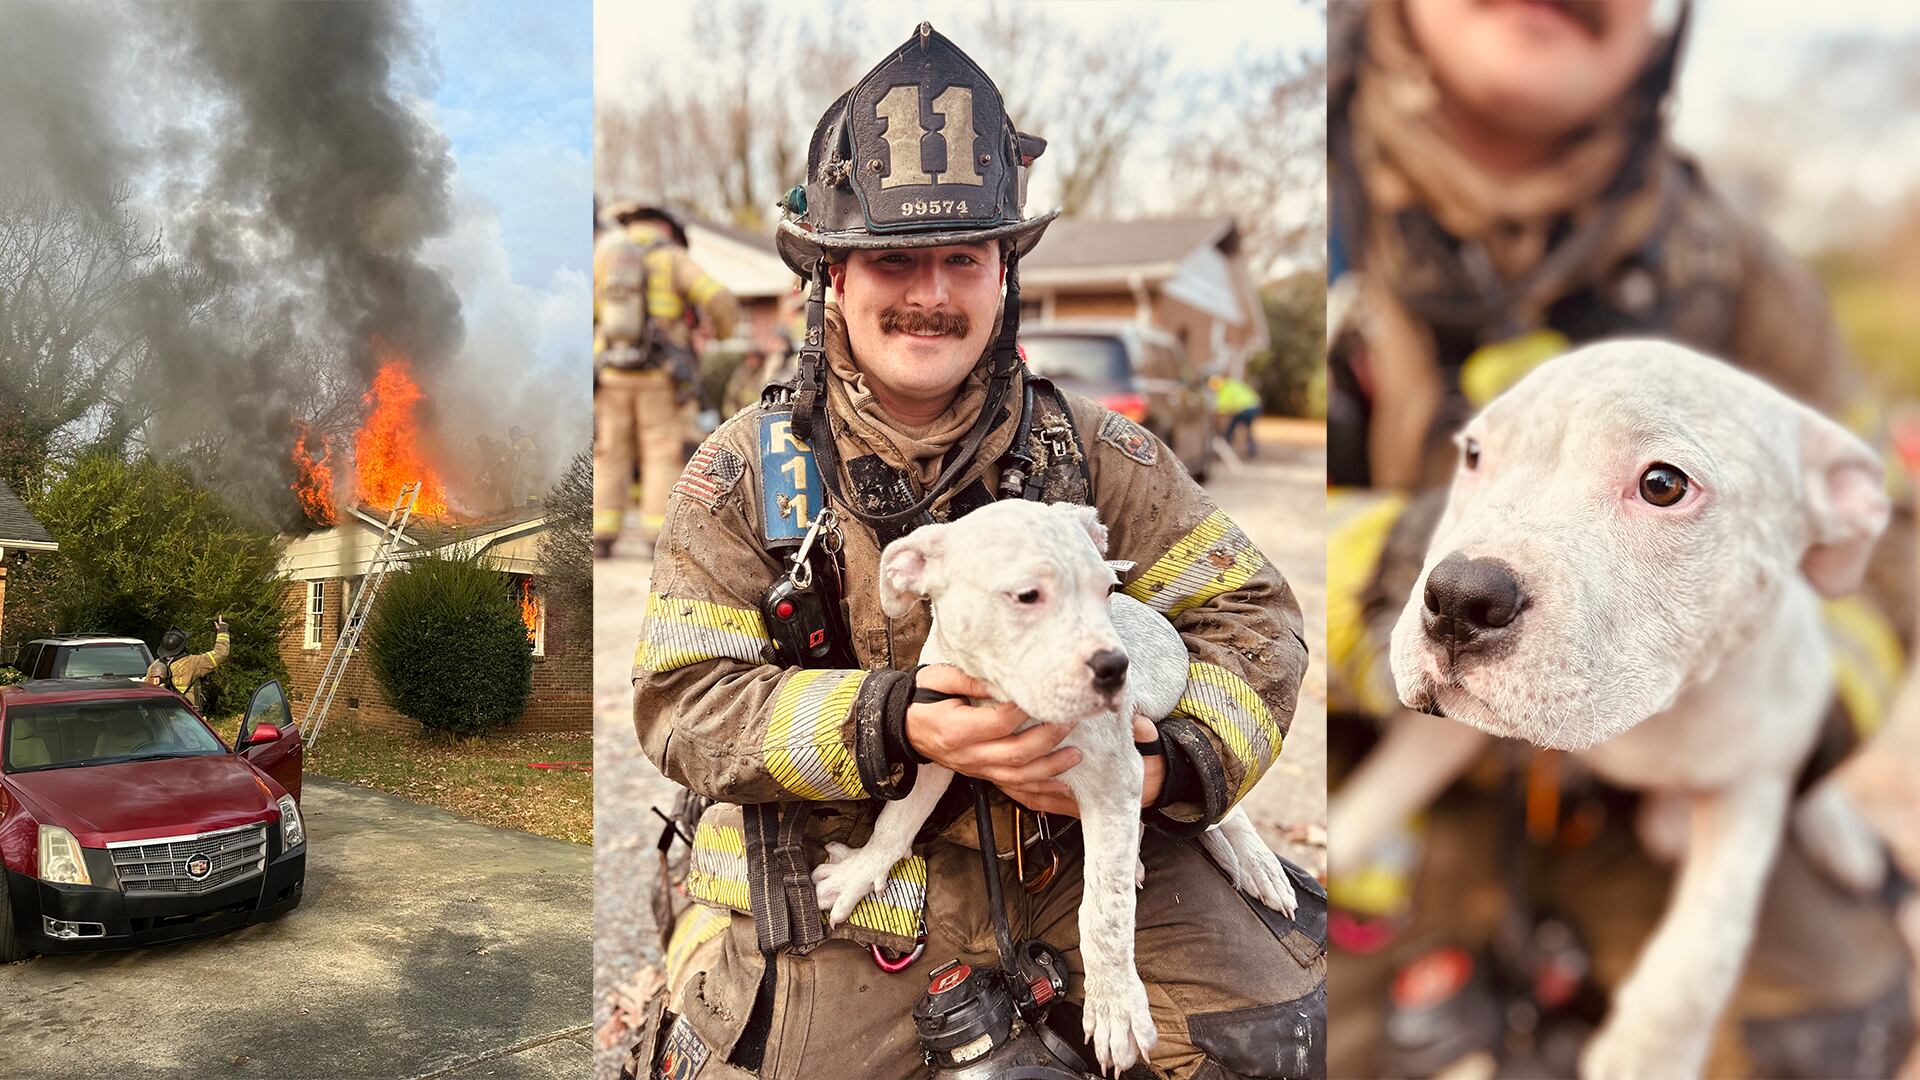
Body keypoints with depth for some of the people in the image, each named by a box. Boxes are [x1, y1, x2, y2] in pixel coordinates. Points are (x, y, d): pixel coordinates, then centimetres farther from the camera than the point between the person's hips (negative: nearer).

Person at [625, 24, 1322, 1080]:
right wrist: (893, 724, -23)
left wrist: (1168, 758, -18)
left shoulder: (1095, 454, 0)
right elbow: (682, 698, -7)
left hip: (1069, 852, 1)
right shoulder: (745, 468, -3)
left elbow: (1252, 618, 2)